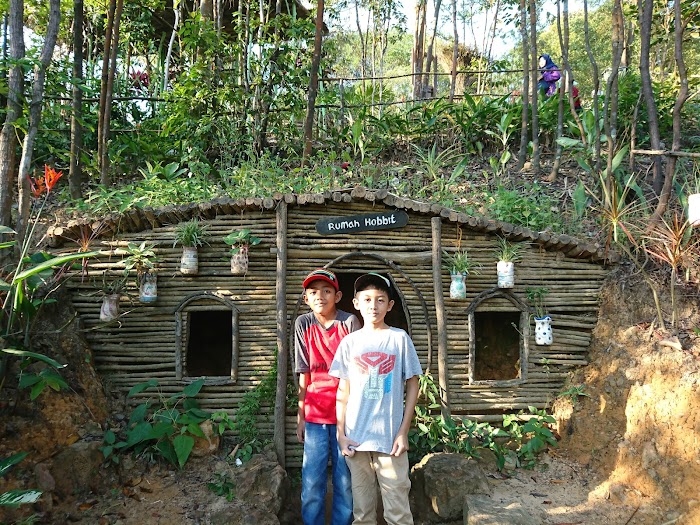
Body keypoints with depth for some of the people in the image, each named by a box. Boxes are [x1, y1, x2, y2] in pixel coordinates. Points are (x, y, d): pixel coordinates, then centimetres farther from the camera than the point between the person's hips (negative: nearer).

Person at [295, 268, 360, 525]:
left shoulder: (350, 322, -4)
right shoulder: (303, 324, 2)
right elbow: (304, 375, 4)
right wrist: (300, 416, 5)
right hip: (315, 414, 1)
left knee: (345, 482, 6)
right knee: (312, 483, 3)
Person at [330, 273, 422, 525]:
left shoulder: (400, 338, -1)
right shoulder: (350, 342, 5)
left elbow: (412, 386, 0)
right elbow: (343, 391, 8)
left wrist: (403, 432, -5)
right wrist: (341, 433, 2)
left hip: (390, 437, -2)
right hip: (356, 438, 2)